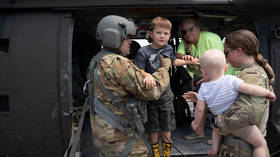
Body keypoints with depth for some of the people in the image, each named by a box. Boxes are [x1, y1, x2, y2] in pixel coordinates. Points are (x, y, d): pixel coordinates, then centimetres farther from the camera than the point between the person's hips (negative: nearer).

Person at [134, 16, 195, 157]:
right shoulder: (144, 51, -15)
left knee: (167, 127, 14)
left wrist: (187, 62, 16)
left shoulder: (168, 49, 1)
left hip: (166, 93, 4)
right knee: (153, 127, 11)